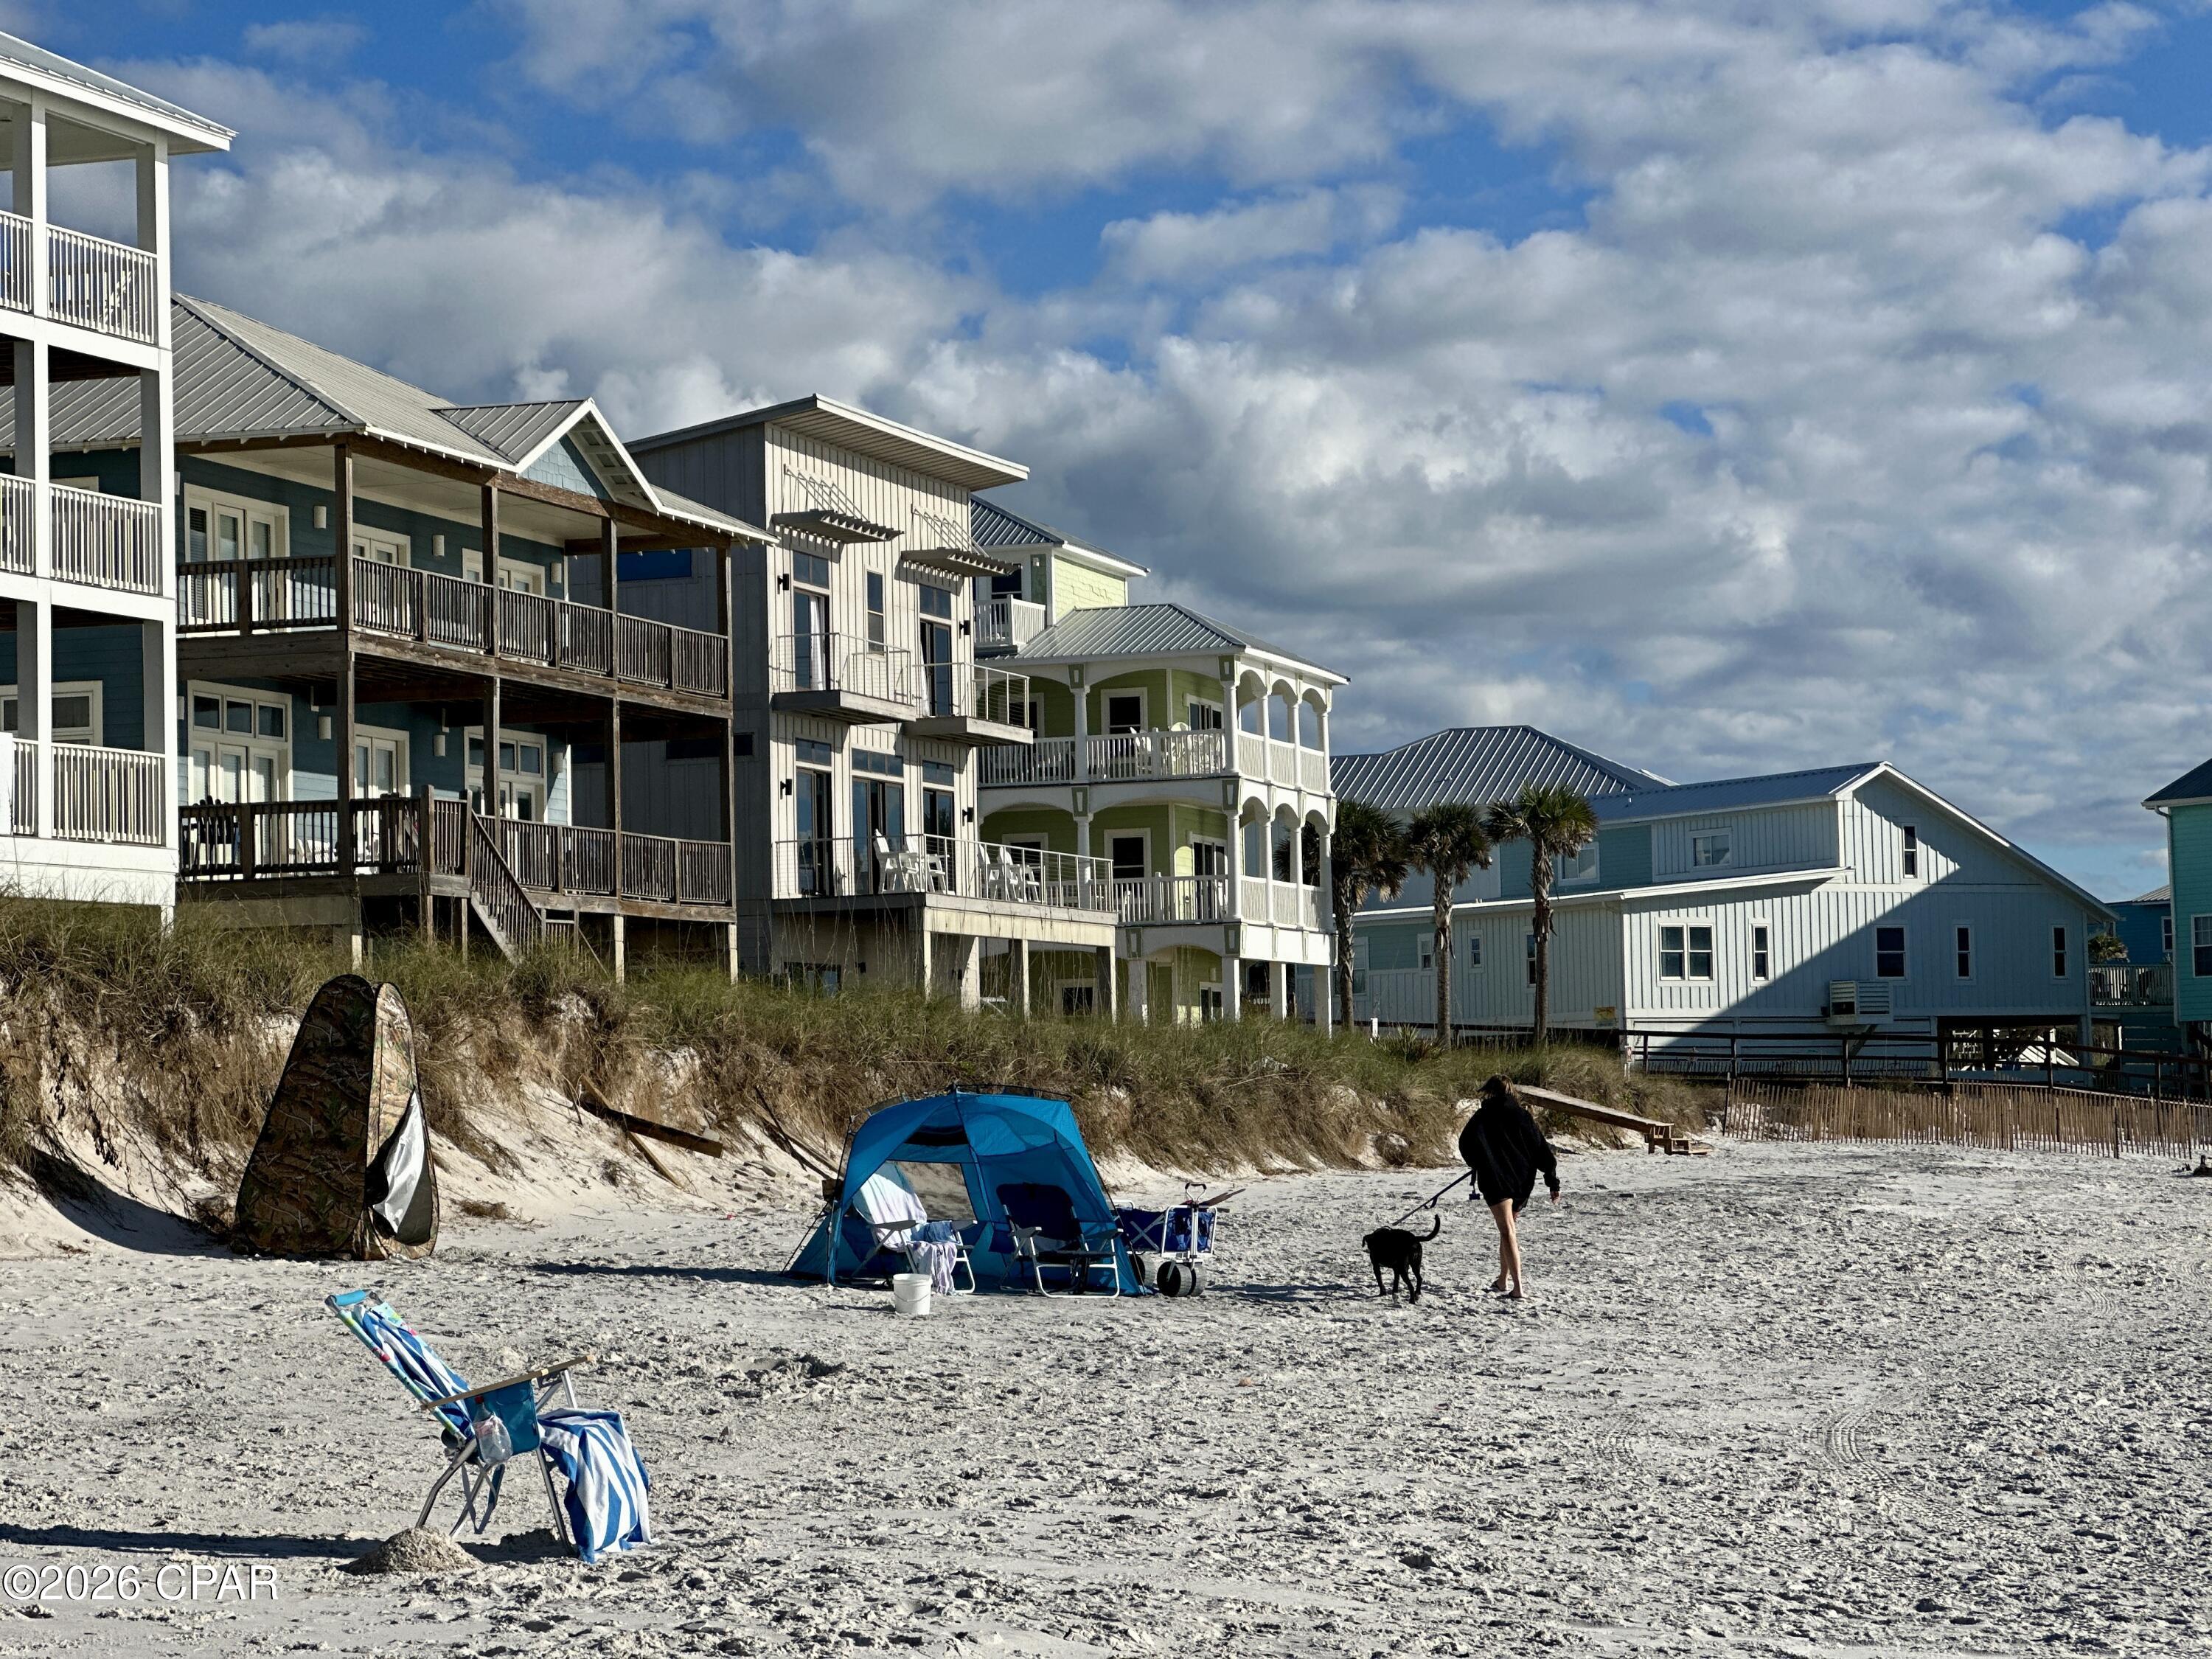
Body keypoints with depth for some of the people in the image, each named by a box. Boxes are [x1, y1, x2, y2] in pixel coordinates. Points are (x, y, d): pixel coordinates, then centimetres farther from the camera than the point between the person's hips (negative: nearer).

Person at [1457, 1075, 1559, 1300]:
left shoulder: (1483, 1116, -2)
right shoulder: (1523, 1116, 8)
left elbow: (1465, 1142, -12)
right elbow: (1543, 1150, 6)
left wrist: (1476, 1164, 9)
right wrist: (1553, 1182, 7)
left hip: (1496, 1182, -5)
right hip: (1523, 1181, 5)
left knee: (1507, 1232, -9)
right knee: (1508, 1228, 22)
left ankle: (1518, 1287, -20)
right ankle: (1503, 1279, 30)